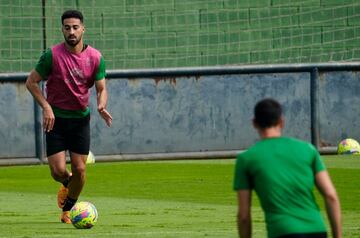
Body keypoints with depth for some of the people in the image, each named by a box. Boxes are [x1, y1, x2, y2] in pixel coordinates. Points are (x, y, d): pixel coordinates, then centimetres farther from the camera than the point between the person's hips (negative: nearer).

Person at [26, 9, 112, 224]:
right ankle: (67, 184, 30)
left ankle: (68, 210, 23)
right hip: (56, 118, -2)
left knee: (79, 169, -2)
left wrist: (101, 106, -21)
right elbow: (31, 82, -4)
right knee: (58, 171, -8)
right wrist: (46, 107, -15)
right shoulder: (52, 55, -12)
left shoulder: (95, 58, -5)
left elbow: (101, 89, 1)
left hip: (81, 118, 2)